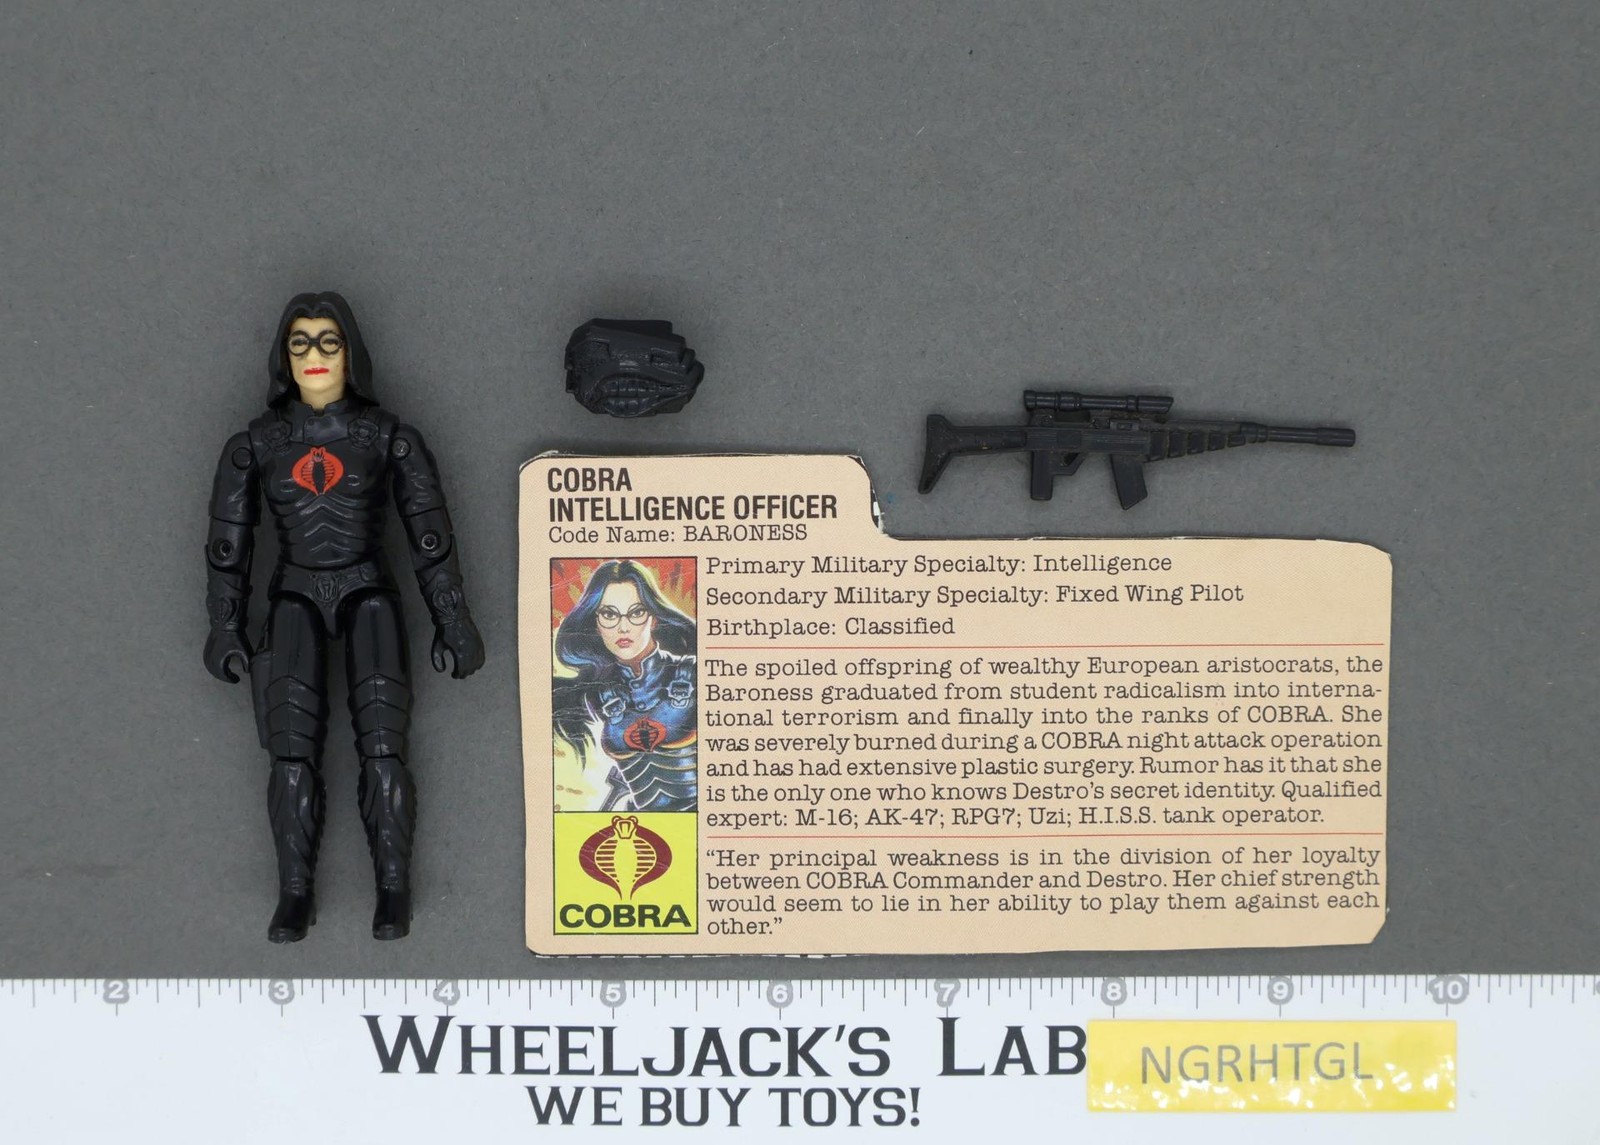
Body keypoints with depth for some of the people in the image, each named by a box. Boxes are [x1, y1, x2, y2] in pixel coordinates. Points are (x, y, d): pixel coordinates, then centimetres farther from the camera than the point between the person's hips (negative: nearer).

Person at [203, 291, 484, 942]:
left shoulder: (388, 437, 2)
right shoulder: (256, 444, 6)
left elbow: (429, 534, 5)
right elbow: (228, 542, 12)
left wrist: (451, 621, 4)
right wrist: (226, 630, 12)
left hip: (367, 592, -1)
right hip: (295, 595, 1)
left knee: (382, 742, -17)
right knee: (292, 747, -16)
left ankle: (394, 888, -12)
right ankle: (295, 894, -13)